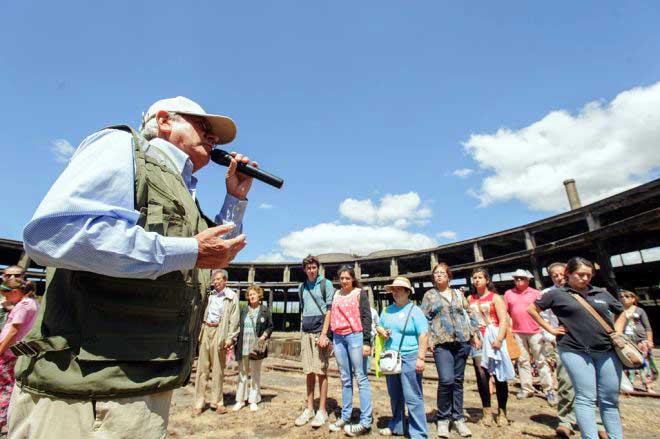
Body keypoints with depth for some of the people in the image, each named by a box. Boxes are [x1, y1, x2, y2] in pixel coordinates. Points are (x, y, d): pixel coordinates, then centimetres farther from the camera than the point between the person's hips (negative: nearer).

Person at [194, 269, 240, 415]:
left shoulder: (232, 296, -2)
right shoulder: (211, 295, 14)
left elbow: (234, 320, -6)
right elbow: (205, 313, 18)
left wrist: (230, 338, -11)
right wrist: (201, 331, 8)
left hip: (219, 331, -4)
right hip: (206, 330, 5)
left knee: (218, 368, 3)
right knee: (202, 367, 6)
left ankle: (217, 401, 16)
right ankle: (198, 402, 14)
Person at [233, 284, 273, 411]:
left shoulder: (265, 310, 0)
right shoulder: (243, 310, 7)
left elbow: (270, 327, 4)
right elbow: (238, 326, 10)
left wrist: (264, 336, -11)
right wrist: (235, 339, -1)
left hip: (257, 346, -2)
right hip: (243, 346, 2)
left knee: (255, 374, 8)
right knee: (242, 373, 12)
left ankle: (253, 401, 20)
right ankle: (240, 400, 25)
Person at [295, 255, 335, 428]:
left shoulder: (326, 284, -3)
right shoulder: (301, 287, 12)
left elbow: (329, 310, -8)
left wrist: (323, 334, -14)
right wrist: (301, 331, 13)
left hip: (320, 332, -4)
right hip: (305, 333, 5)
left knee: (321, 372, 1)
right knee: (309, 372, 10)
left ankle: (322, 411, 12)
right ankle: (309, 409, 21)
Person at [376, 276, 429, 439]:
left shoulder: (414, 310, -8)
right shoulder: (387, 310, 11)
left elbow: (423, 335, -13)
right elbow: (379, 326, 22)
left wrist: (420, 358, -18)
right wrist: (381, 330, -2)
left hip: (409, 358, -6)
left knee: (413, 397, -2)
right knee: (395, 396, 18)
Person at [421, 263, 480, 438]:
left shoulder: (458, 294, 13)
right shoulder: (429, 295, 6)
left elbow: (469, 314, 14)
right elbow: (424, 319, 3)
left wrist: (475, 334, 7)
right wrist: (428, 339, -6)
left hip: (462, 341, 3)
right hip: (442, 343, -3)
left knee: (458, 381, 9)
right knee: (446, 380, -12)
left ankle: (458, 418, 23)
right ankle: (442, 419, 8)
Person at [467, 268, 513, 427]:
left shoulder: (495, 297, 0)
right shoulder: (470, 299, 11)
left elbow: (504, 320, -7)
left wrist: (499, 339, -18)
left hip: (493, 338, -3)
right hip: (477, 339, 3)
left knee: (499, 375, 3)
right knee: (481, 375, 2)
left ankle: (502, 412, 17)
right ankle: (487, 412, 15)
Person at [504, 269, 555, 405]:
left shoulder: (535, 293, 1)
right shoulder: (509, 293, 5)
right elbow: (505, 312, 8)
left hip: (535, 331, -2)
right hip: (518, 332, 2)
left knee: (541, 360, 2)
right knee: (523, 360, 10)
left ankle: (549, 390, 12)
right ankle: (526, 388, 20)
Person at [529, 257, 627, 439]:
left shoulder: (602, 293, 11)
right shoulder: (557, 294, 0)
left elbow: (621, 313, 26)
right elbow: (531, 309, 6)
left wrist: (618, 334, 11)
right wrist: (550, 329, 1)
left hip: (607, 351, 4)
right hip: (575, 351, -4)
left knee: (610, 399, 11)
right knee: (586, 398, -3)